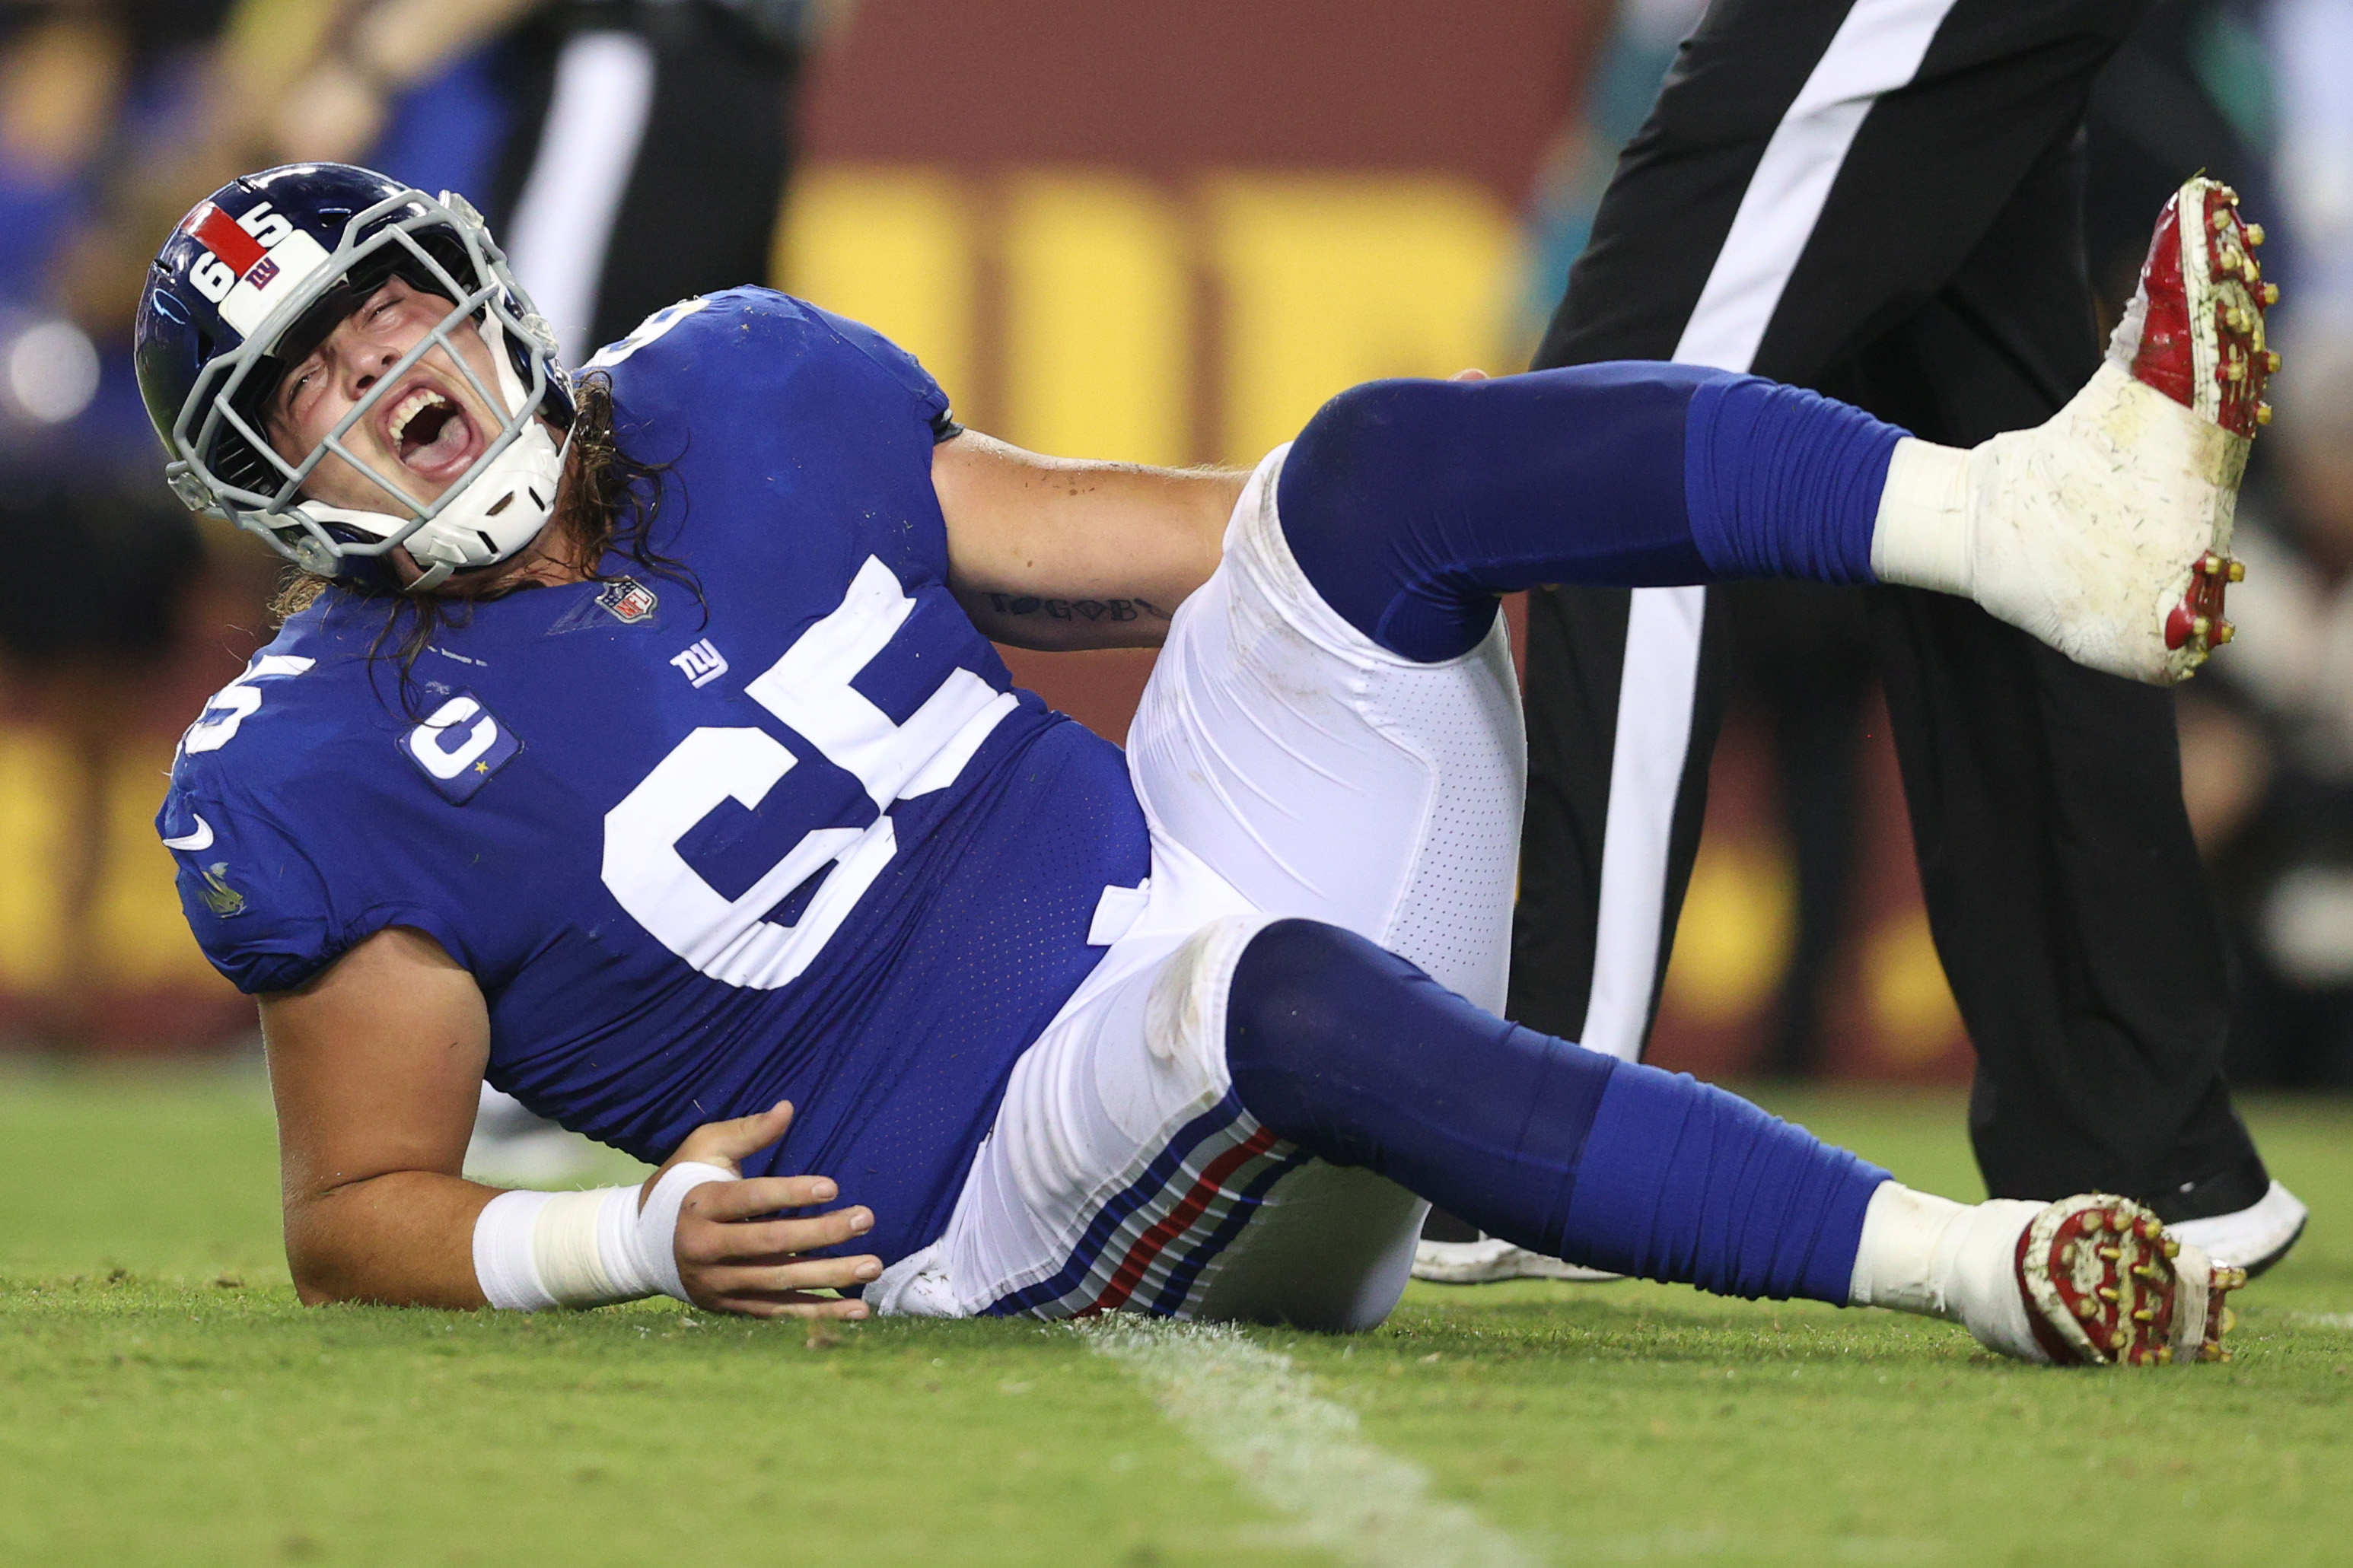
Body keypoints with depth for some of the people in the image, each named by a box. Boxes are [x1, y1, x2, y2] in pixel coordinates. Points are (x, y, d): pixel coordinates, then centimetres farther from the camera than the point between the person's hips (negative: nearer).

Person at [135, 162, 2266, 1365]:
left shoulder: (732, 401, 12)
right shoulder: (328, 774, -5)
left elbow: (1107, 545, 20)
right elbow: (356, 1216, -2)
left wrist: (1561, 495, 16)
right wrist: (645, 1238, -22)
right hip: (1027, 1218, -6)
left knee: (1371, 464, -13)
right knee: (1267, 991, -39)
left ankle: (2046, 526, -30)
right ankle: (1981, 1265, -48)